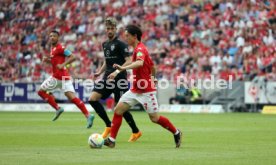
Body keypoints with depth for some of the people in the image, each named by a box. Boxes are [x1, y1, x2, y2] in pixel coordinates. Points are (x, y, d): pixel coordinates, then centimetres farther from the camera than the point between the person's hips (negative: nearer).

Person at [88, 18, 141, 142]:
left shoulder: (120, 44, -9)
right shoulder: (105, 44, 14)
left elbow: (128, 61, -16)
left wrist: (117, 72, -26)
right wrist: (99, 72, 12)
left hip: (119, 79, -7)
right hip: (107, 78, 7)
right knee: (93, 99, -7)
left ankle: (136, 132, 15)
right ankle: (108, 125, 3)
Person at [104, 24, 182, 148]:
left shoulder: (140, 49, -17)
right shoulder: (138, 49, 13)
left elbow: (140, 63, -40)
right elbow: (152, 66, 24)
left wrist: (124, 68, -51)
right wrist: (152, 77, 39)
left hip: (146, 91, -9)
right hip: (135, 90, 9)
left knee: (154, 118, -1)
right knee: (118, 109, -3)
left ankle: (176, 133, 20)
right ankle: (111, 140, -3)